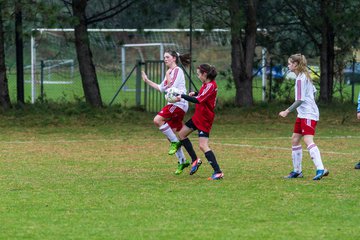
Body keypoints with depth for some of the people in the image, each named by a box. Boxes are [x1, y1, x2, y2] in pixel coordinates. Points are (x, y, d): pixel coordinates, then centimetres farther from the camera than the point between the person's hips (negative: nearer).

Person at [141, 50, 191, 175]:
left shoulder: (177, 70, -8)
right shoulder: (170, 72, 20)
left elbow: (172, 87, -17)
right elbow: (161, 88, 25)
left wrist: (167, 75, -7)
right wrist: (147, 81, 24)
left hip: (179, 103, -9)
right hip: (173, 104, 9)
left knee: (157, 120, -24)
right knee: (171, 133, 7)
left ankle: (175, 142, -13)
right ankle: (182, 161, 14)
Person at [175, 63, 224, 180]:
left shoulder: (211, 85, -22)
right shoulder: (207, 84, 6)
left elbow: (199, 100, -30)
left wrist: (182, 96, -23)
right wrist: (195, 93, 7)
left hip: (204, 119, -10)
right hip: (198, 116, 10)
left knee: (203, 146, -14)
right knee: (182, 133, 17)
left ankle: (218, 172, -15)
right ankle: (195, 160, 23)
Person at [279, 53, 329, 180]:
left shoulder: (300, 79, -15)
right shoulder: (305, 76, 15)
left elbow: (300, 100, -19)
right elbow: (313, 91, 24)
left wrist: (287, 111, -15)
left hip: (308, 114, -10)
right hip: (303, 114, 10)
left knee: (308, 140, -20)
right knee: (295, 140, 11)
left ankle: (320, 169, -30)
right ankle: (297, 171, 16)